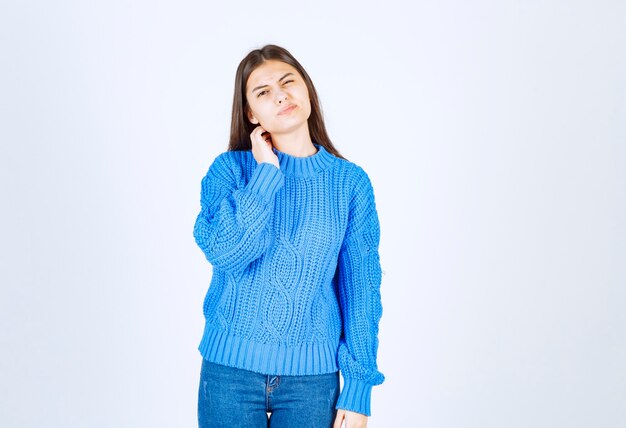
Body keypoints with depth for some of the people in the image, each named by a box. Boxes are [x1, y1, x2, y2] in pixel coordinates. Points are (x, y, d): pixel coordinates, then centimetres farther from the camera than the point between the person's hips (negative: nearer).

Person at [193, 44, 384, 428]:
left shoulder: (350, 181, -1)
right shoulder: (230, 168, -2)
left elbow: (361, 287, -1)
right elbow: (226, 254, -18)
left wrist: (359, 388, -4)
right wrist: (267, 172, -12)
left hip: (313, 374, 1)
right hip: (230, 367, 0)